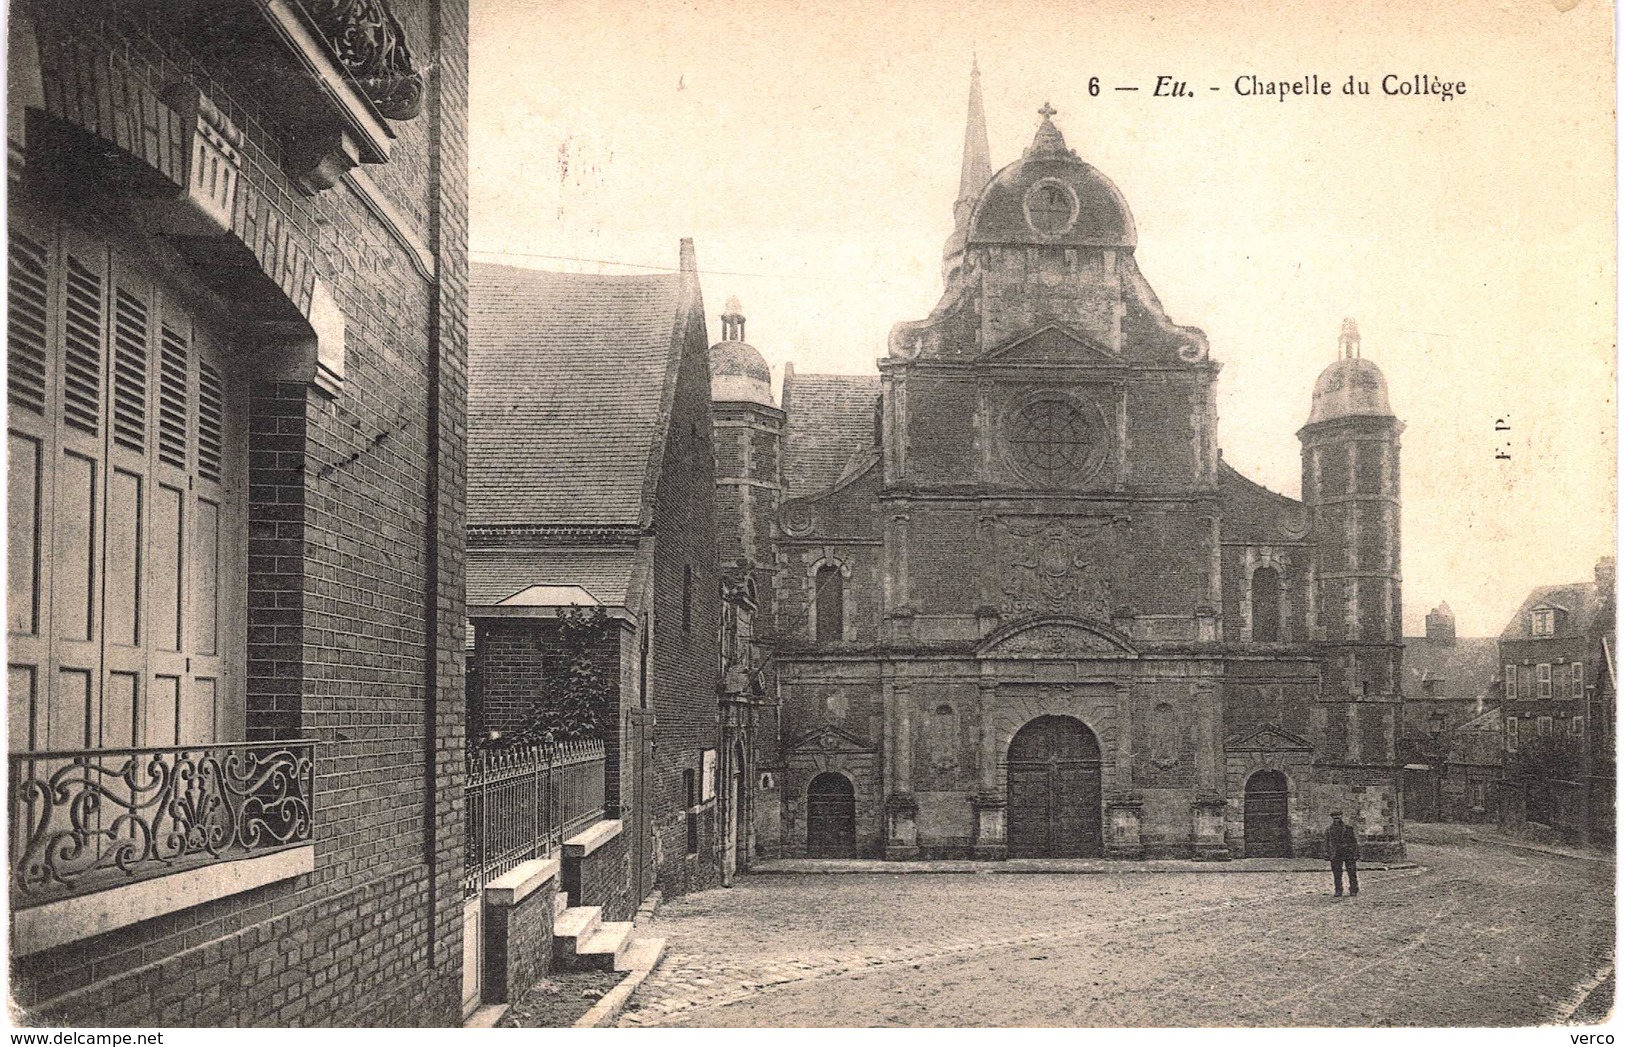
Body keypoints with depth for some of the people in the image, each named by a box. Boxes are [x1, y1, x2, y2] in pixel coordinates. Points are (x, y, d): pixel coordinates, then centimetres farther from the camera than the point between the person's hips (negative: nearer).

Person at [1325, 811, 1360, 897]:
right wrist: (1327, 855, 7)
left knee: (1352, 874, -1)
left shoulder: (1348, 829, 4)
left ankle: (1354, 891, 4)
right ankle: (1338, 892, 9)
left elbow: (1354, 842, 5)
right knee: (1337, 874, 2)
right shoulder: (1329, 831, 9)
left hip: (1348, 854, -2)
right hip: (1336, 856, 2)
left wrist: (1356, 853, -1)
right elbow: (1328, 844, 12)